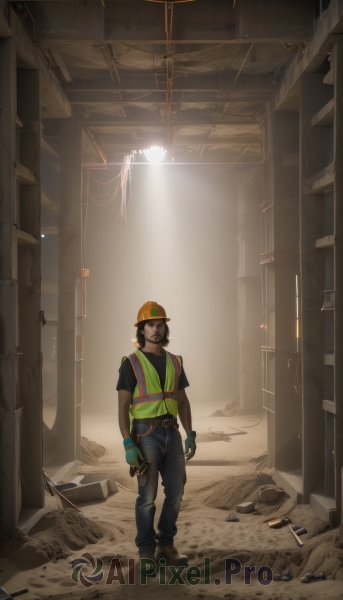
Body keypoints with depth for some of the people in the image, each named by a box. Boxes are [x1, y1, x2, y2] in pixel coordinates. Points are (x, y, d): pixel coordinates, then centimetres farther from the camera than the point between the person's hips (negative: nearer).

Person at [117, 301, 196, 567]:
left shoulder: (174, 362, 10)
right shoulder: (132, 363, -6)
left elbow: (183, 401, 14)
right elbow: (123, 407, -9)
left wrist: (190, 434, 4)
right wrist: (128, 445, -16)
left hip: (171, 433, 5)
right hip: (146, 434, -5)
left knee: (176, 491, 5)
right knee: (148, 495, 0)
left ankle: (166, 545, 21)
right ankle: (146, 550, 12)